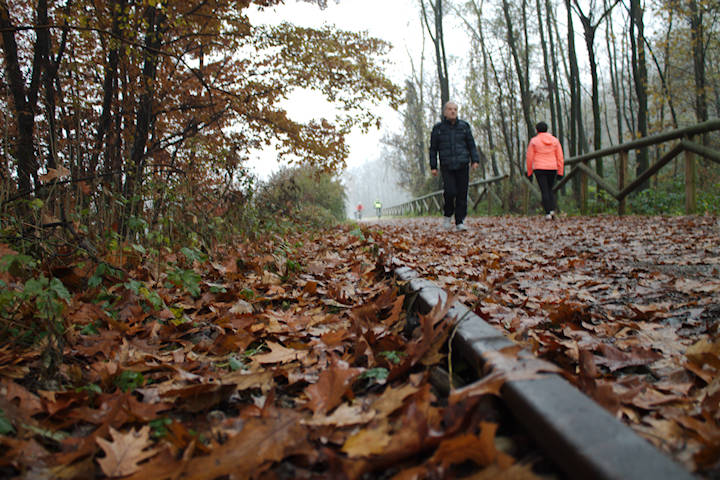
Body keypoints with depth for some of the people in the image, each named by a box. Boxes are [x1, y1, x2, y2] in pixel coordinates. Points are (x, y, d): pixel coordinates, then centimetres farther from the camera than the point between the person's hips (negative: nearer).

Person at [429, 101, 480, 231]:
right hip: (447, 166, -2)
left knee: (462, 194, -3)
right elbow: (433, 149, 10)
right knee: (450, 191, -17)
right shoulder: (438, 128, 7)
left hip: (462, 165, 2)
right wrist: (433, 167, 5)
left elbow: (471, 145, 12)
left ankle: (460, 222, 6)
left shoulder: (464, 126, 11)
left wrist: (475, 160, -1)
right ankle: (448, 215, 10)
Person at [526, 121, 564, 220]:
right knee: (550, 189, 17)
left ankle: (548, 213, -8)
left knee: (544, 191, -2)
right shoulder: (555, 140, 7)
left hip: (539, 169, -3)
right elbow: (560, 157, 5)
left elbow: (529, 157, -2)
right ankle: (553, 209, 0)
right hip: (552, 168, 3)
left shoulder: (534, 141, -1)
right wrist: (560, 172, 8)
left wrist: (529, 172, 6)